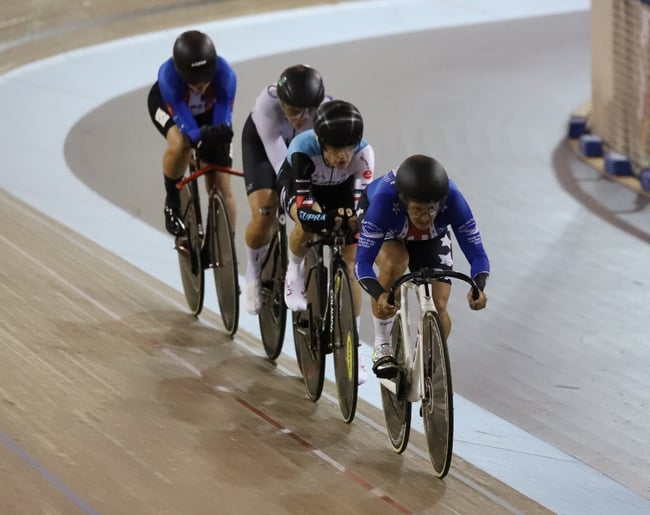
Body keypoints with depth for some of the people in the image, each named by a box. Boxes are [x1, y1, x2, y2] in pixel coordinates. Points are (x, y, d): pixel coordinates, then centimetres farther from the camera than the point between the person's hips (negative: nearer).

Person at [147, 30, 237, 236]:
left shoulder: (224, 74, -37)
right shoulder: (168, 75, -41)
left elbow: (223, 120, -35)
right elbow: (187, 126, -40)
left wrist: (222, 132, -58)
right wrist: (202, 135, -61)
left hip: (208, 110, 2)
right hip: (168, 104, -2)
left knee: (222, 191, -6)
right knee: (180, 144, -36)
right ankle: (172, 202, -10)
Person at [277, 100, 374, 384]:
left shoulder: (363, 153, -35)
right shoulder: (303, 150, -40)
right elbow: (303, 207, -43)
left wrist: (356, 218, -57)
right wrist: (326, 219, -62)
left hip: (340, 190, 2)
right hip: (298, 184, -2)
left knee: (349, 265, -7)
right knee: (308, 222, -38)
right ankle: (295, 271, -5)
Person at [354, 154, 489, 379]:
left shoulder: (453, 200, -38)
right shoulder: (384, 198, -43)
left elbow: (477, 255, -34)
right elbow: (362, 262, -41)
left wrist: (478, 288, -54)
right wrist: (379, 296, -59)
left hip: (431, 237, 2)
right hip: (380, 220, -2)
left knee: (438, 308, -12)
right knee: (395, 262, -35)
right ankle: (382, 346, -16)